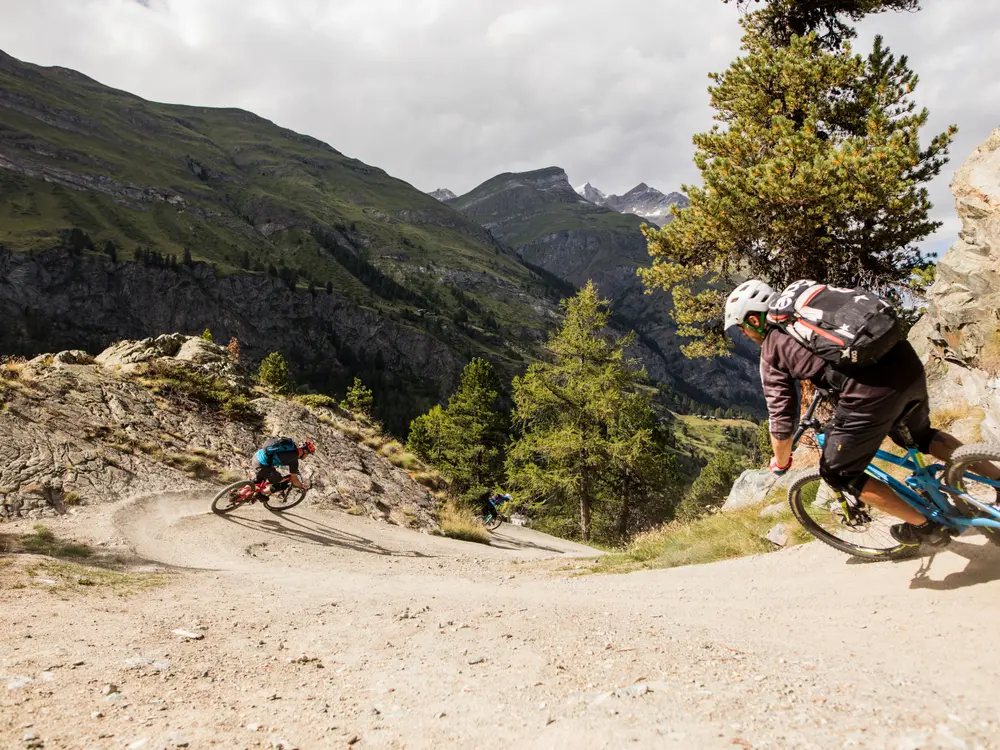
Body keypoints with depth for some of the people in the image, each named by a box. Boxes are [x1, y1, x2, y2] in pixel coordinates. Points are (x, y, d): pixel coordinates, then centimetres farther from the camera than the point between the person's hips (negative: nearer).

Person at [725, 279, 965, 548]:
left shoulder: (771, 351, 5)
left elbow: (782, 421, 5)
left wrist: (780, 464, 23)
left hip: (871, 391, -8)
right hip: (908, 362, 8)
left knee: (837, 473, 16)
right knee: (921, 435, 38)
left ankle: (925, 526, 23)